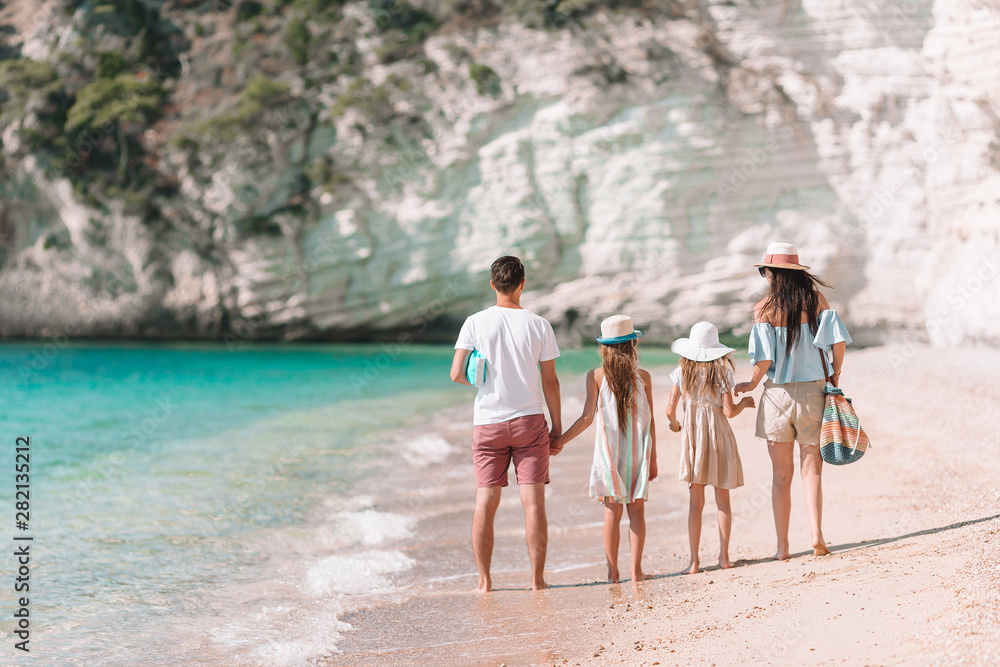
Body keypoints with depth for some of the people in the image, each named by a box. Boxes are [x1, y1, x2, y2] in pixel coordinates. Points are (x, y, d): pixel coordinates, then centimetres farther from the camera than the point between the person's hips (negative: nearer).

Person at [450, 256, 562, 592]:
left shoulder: (475, 323, -3)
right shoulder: (539, 325, -2)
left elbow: (456, 374, -5)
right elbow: (550, 381, 0)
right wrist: (557, 427, 8)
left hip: (488, 423, 1)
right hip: (530, 420, -1)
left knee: (485, 504, 6)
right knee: (533, 502, 1)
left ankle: (484, 581, 10)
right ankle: (537, 579, 1)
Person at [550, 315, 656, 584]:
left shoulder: (596, 376, -6)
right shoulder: (643, 377, -1)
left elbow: (587, 417, -8)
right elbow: (650, 420, 1)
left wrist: (561, 440, 2)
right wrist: (652, 456, 9)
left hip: (609, 451, -1)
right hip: (638, 451, 1)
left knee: (612, 512, 3)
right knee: (636, 510, 6)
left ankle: (613, 572, 4)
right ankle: (636, 569, 4)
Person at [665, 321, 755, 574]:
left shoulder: (682, 372, -3)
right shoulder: (722, 371, -7)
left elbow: (670, 409, -4)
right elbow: (729, 411, -9)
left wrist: (674, 423, 17)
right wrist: (745, 402, 11)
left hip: (692, 436, 1)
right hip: (719, 434, -1)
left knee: (696, 501, 3)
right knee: (723, 500, 9)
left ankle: (694, 561, 0)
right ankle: (724, 556, 10)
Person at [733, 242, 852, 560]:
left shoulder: (764, 308, -7)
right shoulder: (816, 300, -1)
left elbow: (764, 359, -12)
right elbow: (838, 341, -7)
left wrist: (751, 384, 6)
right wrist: (836, 374, 9)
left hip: (778, 394, -1)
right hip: (813, 391, 1)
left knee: (781, 474, 8)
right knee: (811, 470, 9)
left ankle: (782, 546, 10)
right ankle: (817, 536, -5)